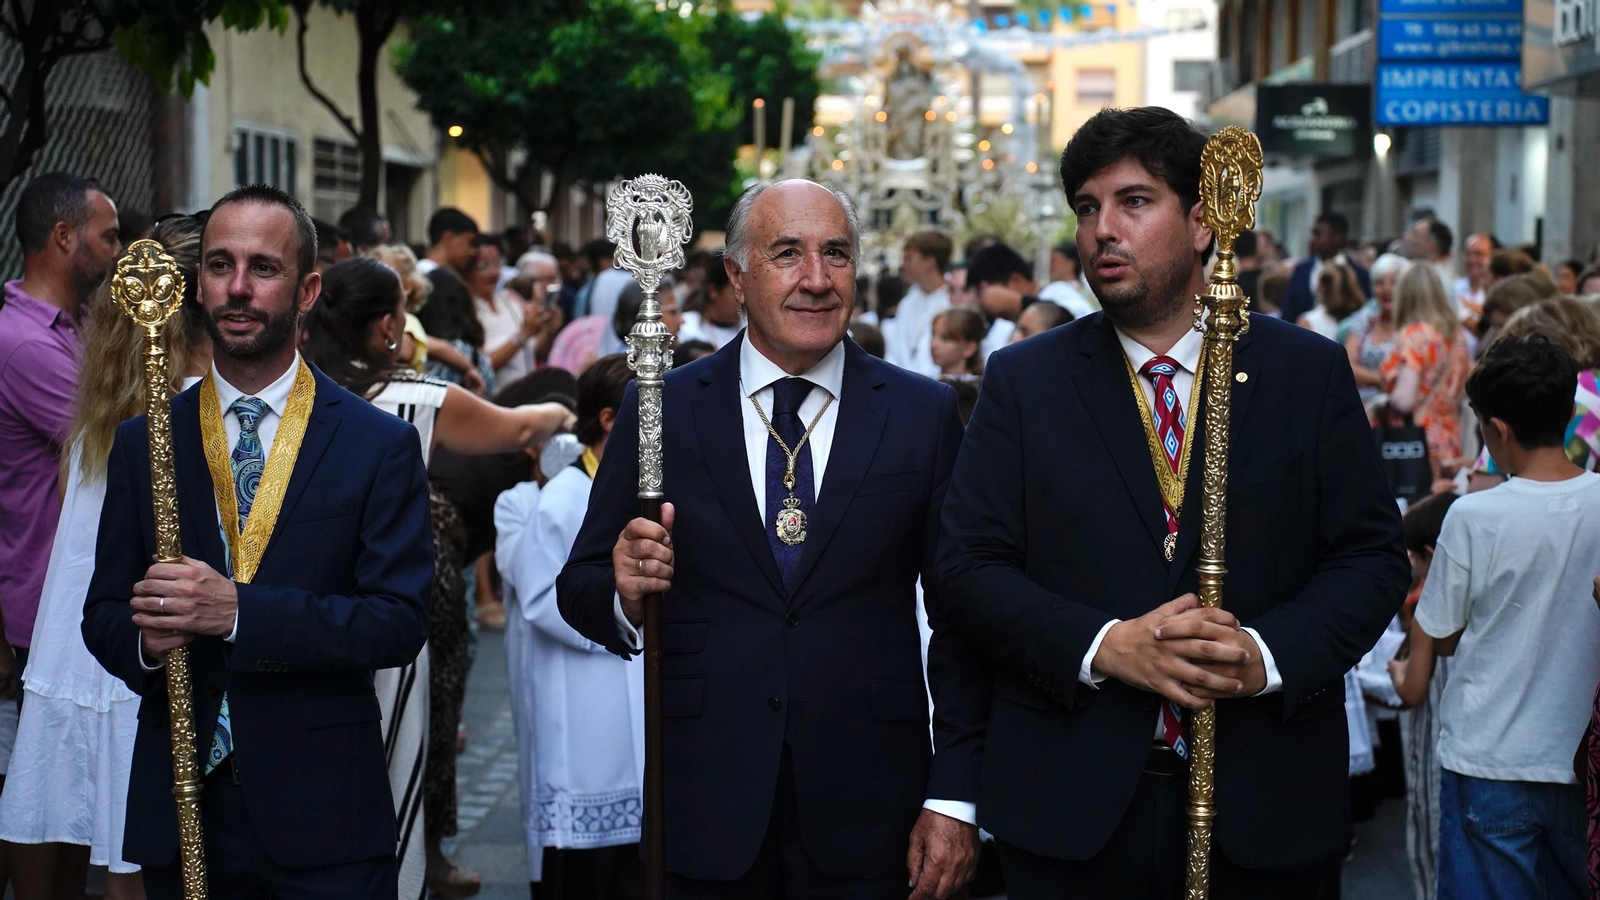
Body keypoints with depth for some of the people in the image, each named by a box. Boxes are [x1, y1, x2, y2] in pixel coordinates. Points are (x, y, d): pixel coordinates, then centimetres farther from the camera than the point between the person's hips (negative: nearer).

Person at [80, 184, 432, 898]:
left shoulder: (381, 445, -2)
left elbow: (401, 623, -10)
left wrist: (239, 610, -21)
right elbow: (104, 616, 9)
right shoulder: (141, 445, 7)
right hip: (177, 814, 2)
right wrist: (147, 640, -15)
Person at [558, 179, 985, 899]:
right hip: (705, 807, 0)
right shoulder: (660, 411, 1)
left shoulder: (924, 414, 1)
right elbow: (579, 589, 4)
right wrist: (624, 591, -19)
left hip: (867, 813, 0)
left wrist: (954, 797, -5)